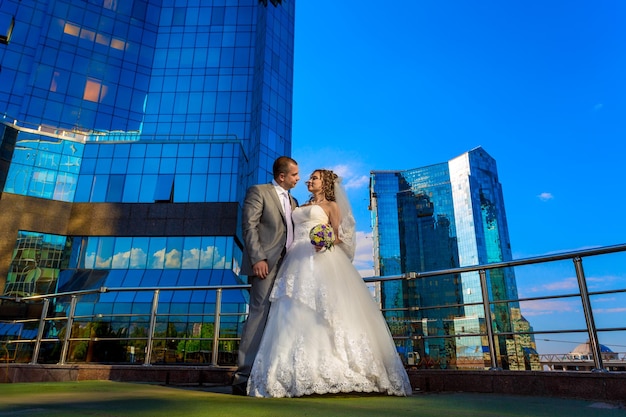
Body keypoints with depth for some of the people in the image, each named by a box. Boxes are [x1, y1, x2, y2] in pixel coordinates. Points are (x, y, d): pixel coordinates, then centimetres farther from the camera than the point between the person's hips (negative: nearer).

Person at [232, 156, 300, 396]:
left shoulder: (292, 202, 23)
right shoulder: (258, 192, 2)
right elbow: (249, 226, -8)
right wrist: (258, 259, -17)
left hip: (287, 266, 7)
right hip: (266, 265, -7)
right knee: (260, 315, -10)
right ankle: (243, 377, -4)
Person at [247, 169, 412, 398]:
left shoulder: (331, 205, 11)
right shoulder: (301, 207, 27)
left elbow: (338, 236, 0)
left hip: (321, 261, -5)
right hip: (298, 263, 6)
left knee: (324, 312, -14)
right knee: (296, 314, -4)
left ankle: (328, 372, -12)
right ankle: (298, 373, -4)